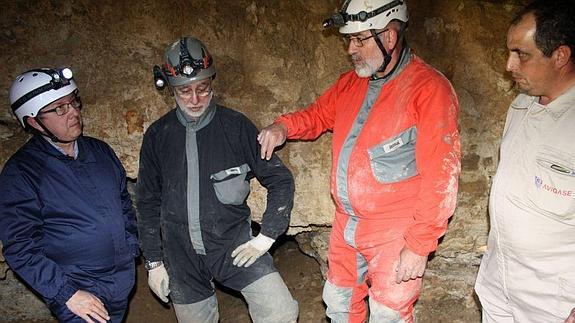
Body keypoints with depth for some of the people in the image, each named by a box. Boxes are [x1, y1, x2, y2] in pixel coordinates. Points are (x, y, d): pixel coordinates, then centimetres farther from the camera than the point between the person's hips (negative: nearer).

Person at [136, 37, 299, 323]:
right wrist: (154, 262, 8)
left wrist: (266, 236, -7)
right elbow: (148, 202, 8)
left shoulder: (236, 126, -7)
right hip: (181, 256, 2)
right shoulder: (157, 136, -1)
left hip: (234, 245, -2)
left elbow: (280, 180, -2)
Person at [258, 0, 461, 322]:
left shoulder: (430, 89, -17)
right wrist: (284, 126, 0)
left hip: (394, 235, -6)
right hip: (346, 226, 7)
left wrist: (419, 246, -18)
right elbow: (319, 114, 22)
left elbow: (440, 177, -19)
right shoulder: (351, 83, 5)